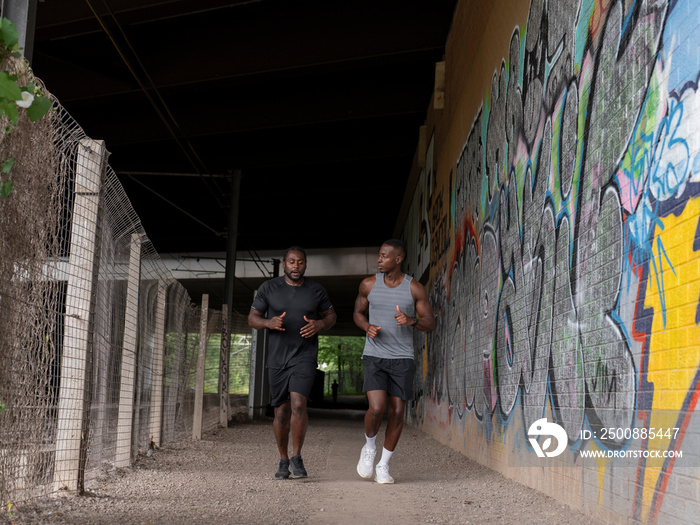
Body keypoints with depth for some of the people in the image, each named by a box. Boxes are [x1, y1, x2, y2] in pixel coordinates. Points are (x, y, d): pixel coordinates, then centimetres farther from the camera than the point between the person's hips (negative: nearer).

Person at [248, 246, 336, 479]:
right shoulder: (269, 288, -2)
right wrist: (269, 323, -20)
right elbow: (252, 318, 2)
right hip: (277, 357, 1)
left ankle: (296, 457, -4)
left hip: (305, 357, -1)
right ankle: (284, 462, 23)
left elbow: (331, 316, 12)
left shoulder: (317, 290, 0)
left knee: (298, 404, -20)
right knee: (281, 410, 7)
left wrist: (319, 325, -11)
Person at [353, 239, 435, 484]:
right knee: (376, 409, -16)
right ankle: (369, 447, 15)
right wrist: (367, 327, -11)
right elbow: (358, 313, 13)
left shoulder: (415, 288, -5)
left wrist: (411, 320, -23)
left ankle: (383, 465, 18)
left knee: (397, 413, 0)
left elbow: (430, 324, 0)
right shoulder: (369, 284, -2)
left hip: (402, 359, 1)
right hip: (374, 357, 0)